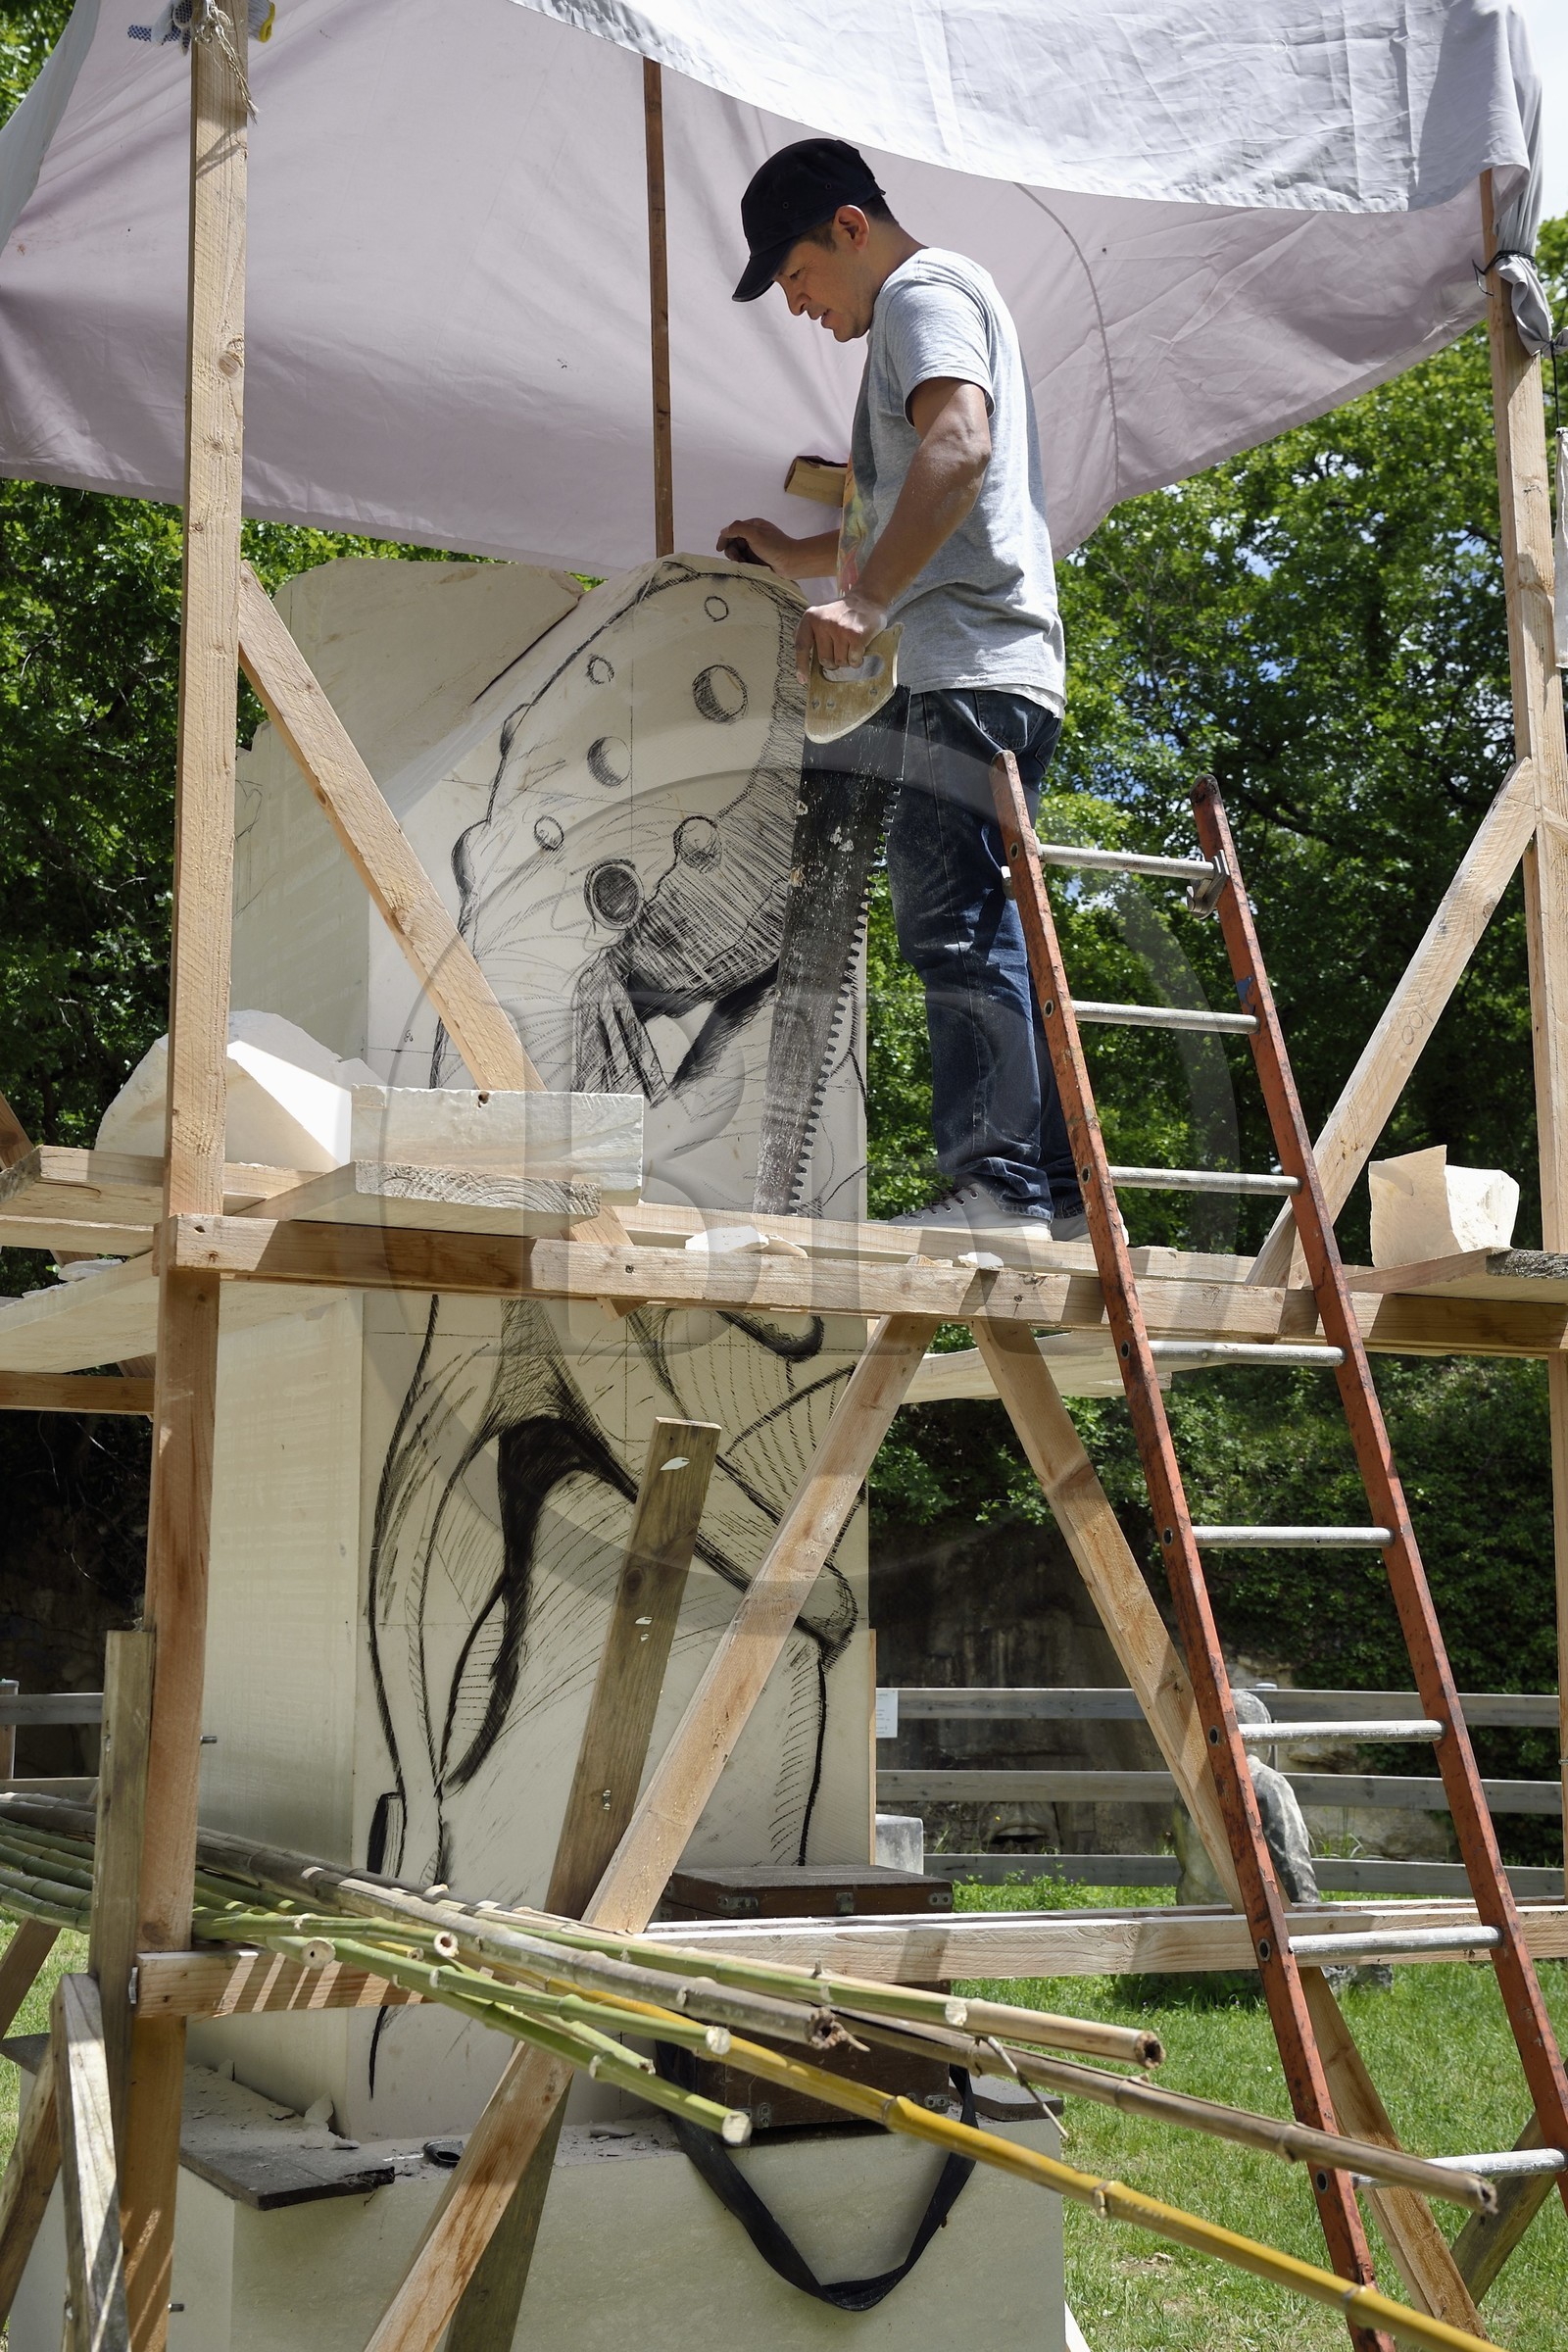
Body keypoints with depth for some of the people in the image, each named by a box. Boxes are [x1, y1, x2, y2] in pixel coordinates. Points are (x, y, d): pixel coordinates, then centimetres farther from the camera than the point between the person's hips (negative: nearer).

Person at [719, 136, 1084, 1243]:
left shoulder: (924, 291, 0)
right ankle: (1059, 1189, 8)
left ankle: (999, 1183, -19)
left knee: (954, 919, -15)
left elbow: (958, 447, -21)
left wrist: (867, 601, -27)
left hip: (975, 666, -11)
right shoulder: (953, 303, 31)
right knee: (981, 933, 8)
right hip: (988, 673, 11)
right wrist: (800, 556, 40)